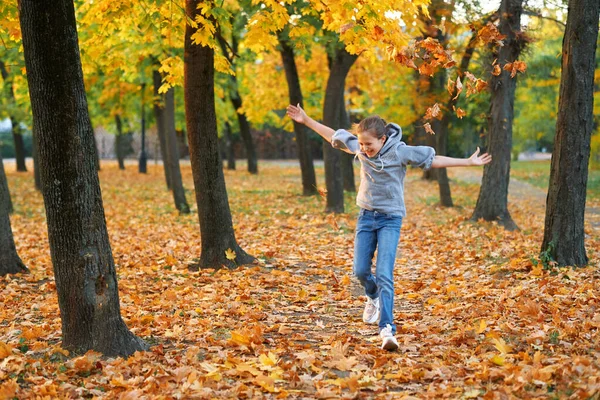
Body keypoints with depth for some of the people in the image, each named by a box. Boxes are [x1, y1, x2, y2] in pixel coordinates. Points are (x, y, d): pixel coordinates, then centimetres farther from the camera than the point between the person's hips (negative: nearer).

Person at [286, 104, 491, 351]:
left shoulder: (400, 152, -13)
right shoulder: (358, 148, -2)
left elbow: (433, 160, -9)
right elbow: (334, 136, 12)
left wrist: (468, 162, -10)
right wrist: (306, 121, 16)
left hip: (390, 219, -4)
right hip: (366, 216, 4)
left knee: (384, 275, -16)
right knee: (360, 270, 5)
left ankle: (387, 329, -21)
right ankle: (373, 297, 40)